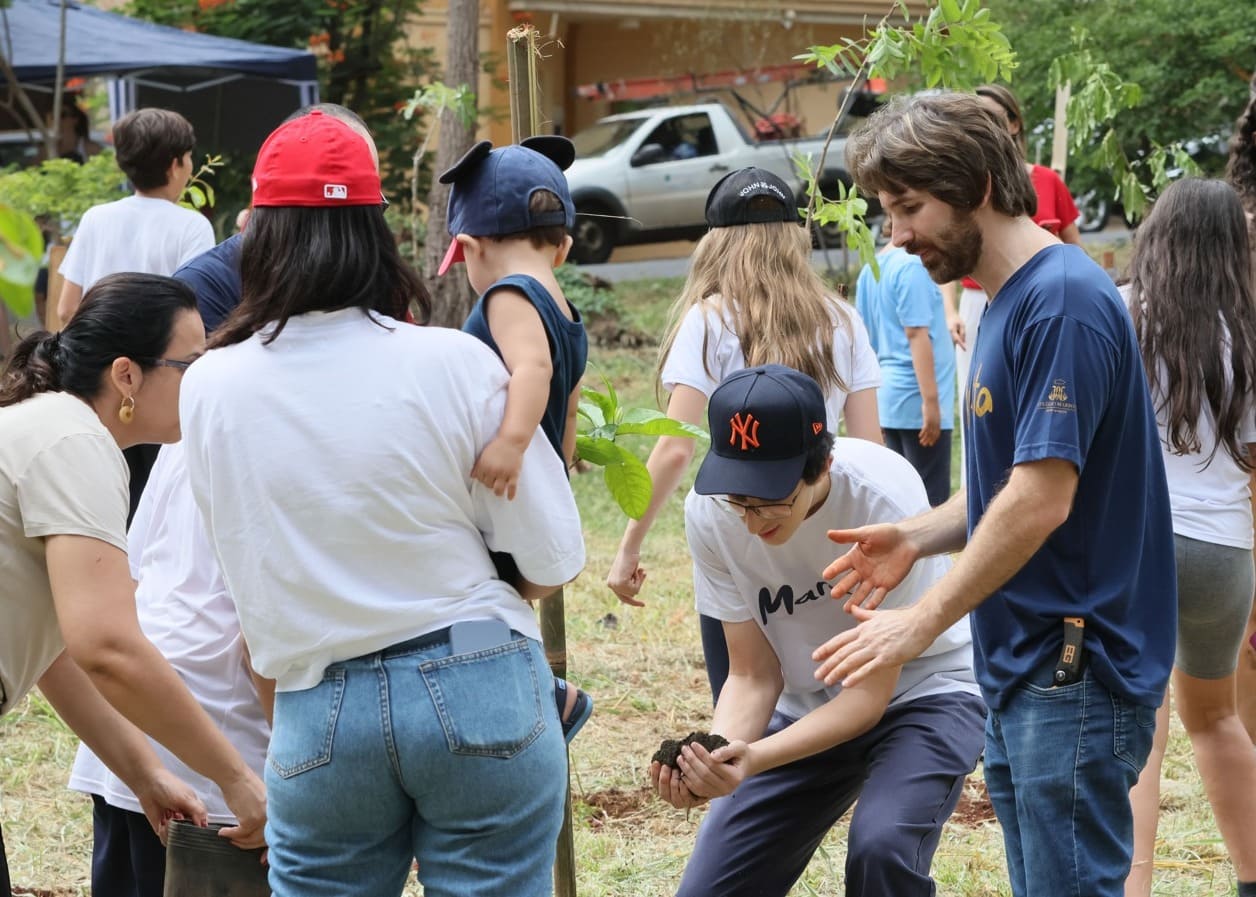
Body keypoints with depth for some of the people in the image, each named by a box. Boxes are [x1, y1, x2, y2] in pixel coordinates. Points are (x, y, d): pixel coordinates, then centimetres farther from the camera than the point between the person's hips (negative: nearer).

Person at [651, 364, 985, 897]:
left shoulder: (884, 497, -29)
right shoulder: (709, 512, -17)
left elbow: (873, 690, -23)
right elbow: (754, 675, -9)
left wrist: (754, 759, -37)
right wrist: (715, 757, -30)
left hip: (922, 691, -4)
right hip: (811, 707, 4)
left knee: (882, 846, -32)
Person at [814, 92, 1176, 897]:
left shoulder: (1064, 300, -16)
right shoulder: (1010, 303, 15)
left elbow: (1043, 498, -21)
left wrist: (924, 620, -16)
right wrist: (918, 537, 3)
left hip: (1075, 674, -10)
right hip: (1025, 673, 10)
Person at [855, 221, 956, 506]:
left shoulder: (870, 270, 11)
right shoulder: (912, 267, -14)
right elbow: (917, 335, -18)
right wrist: (931, 400, -19)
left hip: (888, 397, 8)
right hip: (915, 398, -8)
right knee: (932, 501, -6)